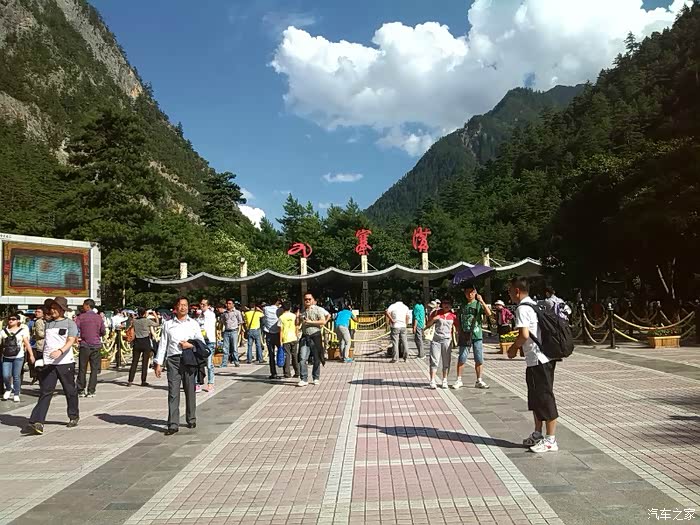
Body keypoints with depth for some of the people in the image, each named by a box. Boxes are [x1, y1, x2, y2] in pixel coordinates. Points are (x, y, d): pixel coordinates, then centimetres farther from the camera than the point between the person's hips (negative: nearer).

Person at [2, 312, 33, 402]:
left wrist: (31, 355, -6)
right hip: (6, 357, 2)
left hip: (18, 357, -2)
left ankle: (16, 394, 14)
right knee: (5, 376, -4)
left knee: (16, 376, 2)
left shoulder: (22, 330, 0)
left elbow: (27, 343, -2)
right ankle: (8, 389, 24)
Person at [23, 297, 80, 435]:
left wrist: (60, 351, -30)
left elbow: (71, 341, -13)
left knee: (70, 391, 9)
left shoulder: (70, 323, 0)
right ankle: (37, 423, -10)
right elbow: (45, 342, 23)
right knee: (45, 393, -4)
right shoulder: (47, 324, 14)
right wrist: (42, 358, 16)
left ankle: (74, 417, 24)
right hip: (48, 363, 3)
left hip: (65, 362, -3)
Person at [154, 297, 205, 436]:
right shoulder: (168, 324, 10)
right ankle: (173, 424, -2)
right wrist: (158, 363, 3)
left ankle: (191, 419, 22)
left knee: (190, 391, 7)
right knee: (173, 393, -4)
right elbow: (163, 344, 8)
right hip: (173, 360, -1)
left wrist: (190, 345, -7)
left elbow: (202, 343, 12)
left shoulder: (194, 324, 11)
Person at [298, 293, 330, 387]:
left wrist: (310, 322, -14)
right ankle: (303, 379, -3)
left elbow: (323, 321, -11)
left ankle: (316, 378, 21)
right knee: (302, 358, -7)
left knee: (316, 359, 7)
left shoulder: (318, 309, -1)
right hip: (305, 337, 3)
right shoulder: (302, 311, 13)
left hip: (315, 336, -3)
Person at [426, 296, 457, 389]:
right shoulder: (436, 312, 1)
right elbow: (427, 325, 5)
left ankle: (444, 381, 17)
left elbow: (456, 328, 13)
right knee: (434, 361, -4)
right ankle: (432, 381, -3)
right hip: (436, 340, -2)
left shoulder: (453, 315, 4)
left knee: (446, 361, 6)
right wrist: (433, 319, -13)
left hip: (447, 340, 2)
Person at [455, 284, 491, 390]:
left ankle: (479, 381, 15)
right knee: (461, 359, 1)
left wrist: (482, 301, -22)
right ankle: (459, 380, 11)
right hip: (465, 336, 1)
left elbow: (488, 313, -14)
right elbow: (458, 321, 13)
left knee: (479, 359, 4)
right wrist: (460, 333, 3)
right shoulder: (462, 306, 9)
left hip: (477, 335, -1)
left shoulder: (478, 304, 2)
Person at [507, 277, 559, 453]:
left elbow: (524, 334, -24)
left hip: (538, 360, -10)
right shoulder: (534, 305, 15)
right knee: (535, 398, 18)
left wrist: (513, 348, -7)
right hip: (542, 358, 10)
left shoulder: (522, 309, -15)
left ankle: (551, 440, 7)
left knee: (545, 399, -2)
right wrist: (518, 346, 15)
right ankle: (537, 434, 28)